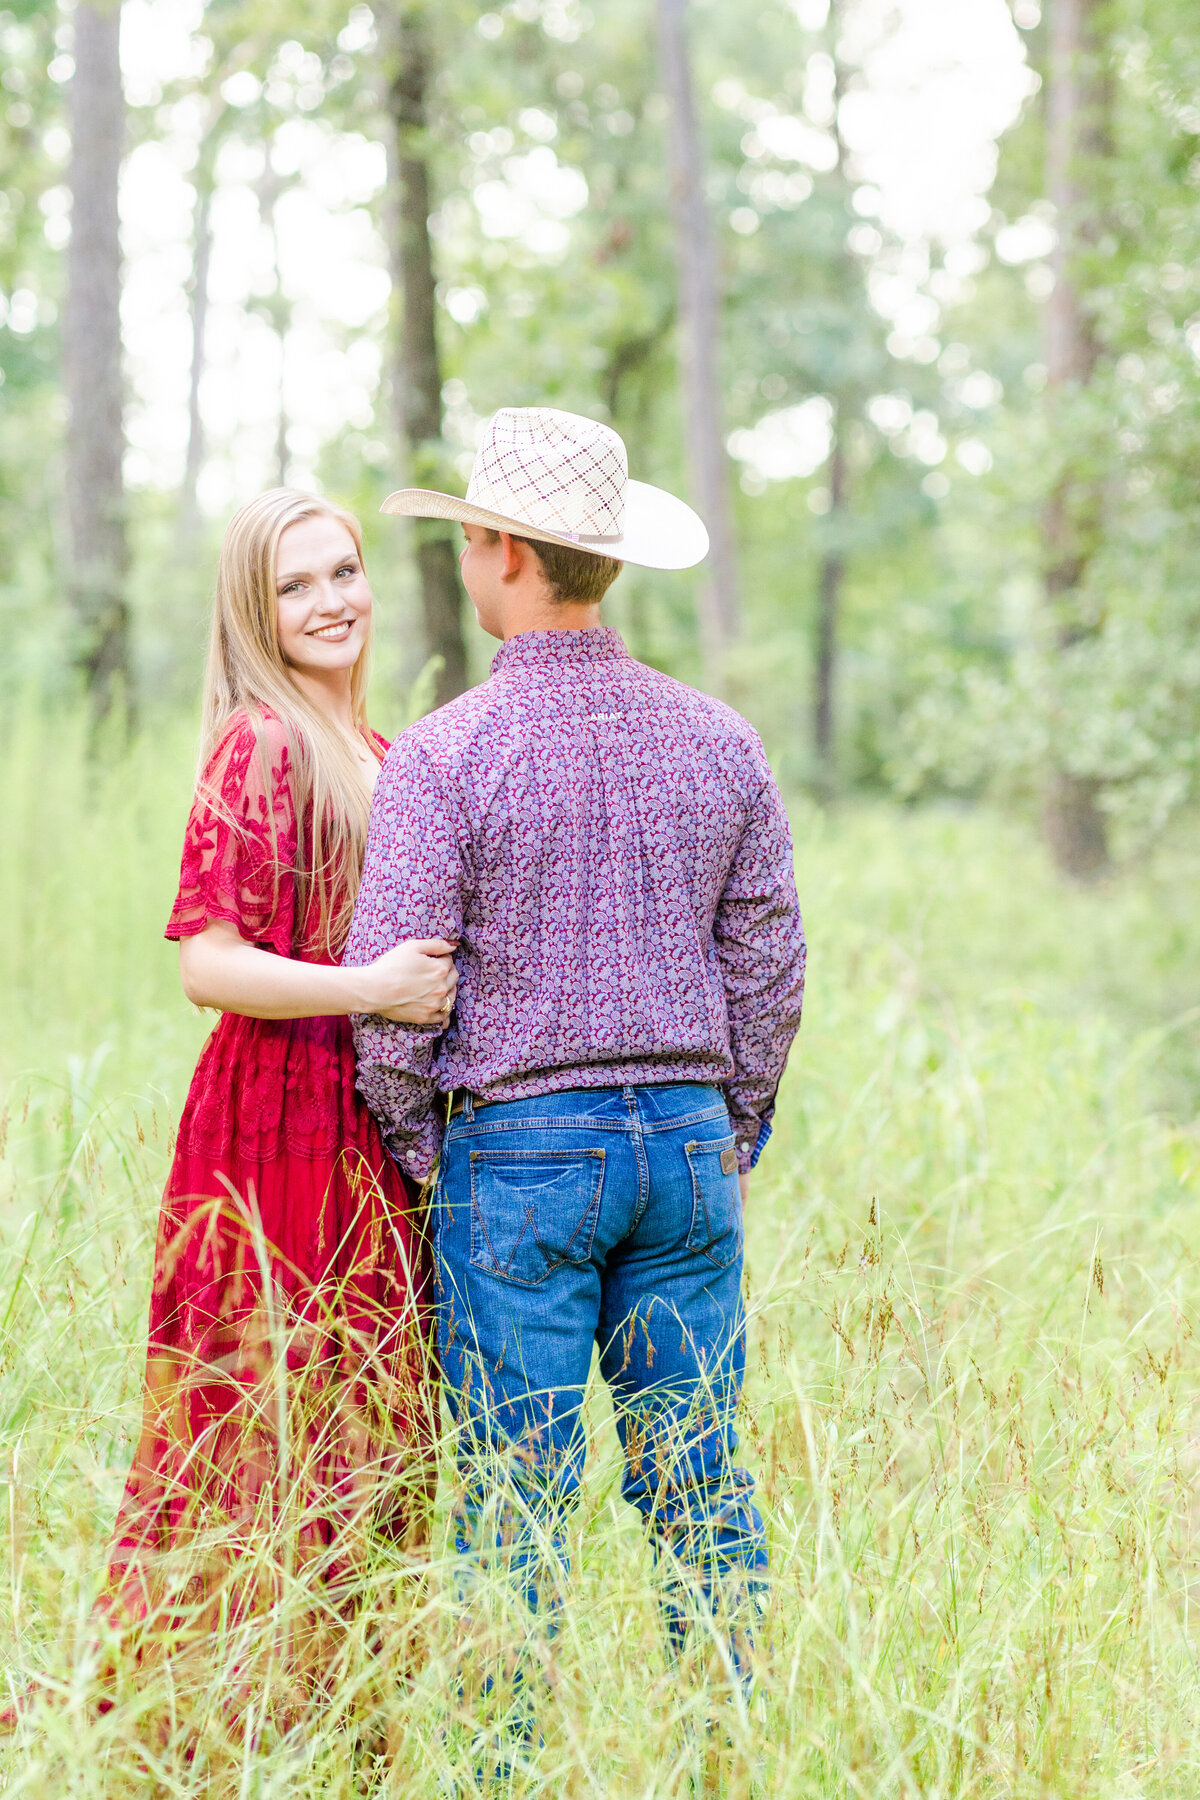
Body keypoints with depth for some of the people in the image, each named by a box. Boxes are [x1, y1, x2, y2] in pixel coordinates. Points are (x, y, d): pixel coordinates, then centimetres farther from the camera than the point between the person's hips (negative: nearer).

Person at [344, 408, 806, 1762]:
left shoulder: (446, 753, -11)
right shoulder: (718, 739, 4)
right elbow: (767, 964, 8)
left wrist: (417, 1156, 4)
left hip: (518, 1149, -4)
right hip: (685, 1137, 4)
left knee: (515, 1492, 2)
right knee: (698, 1478, 10)